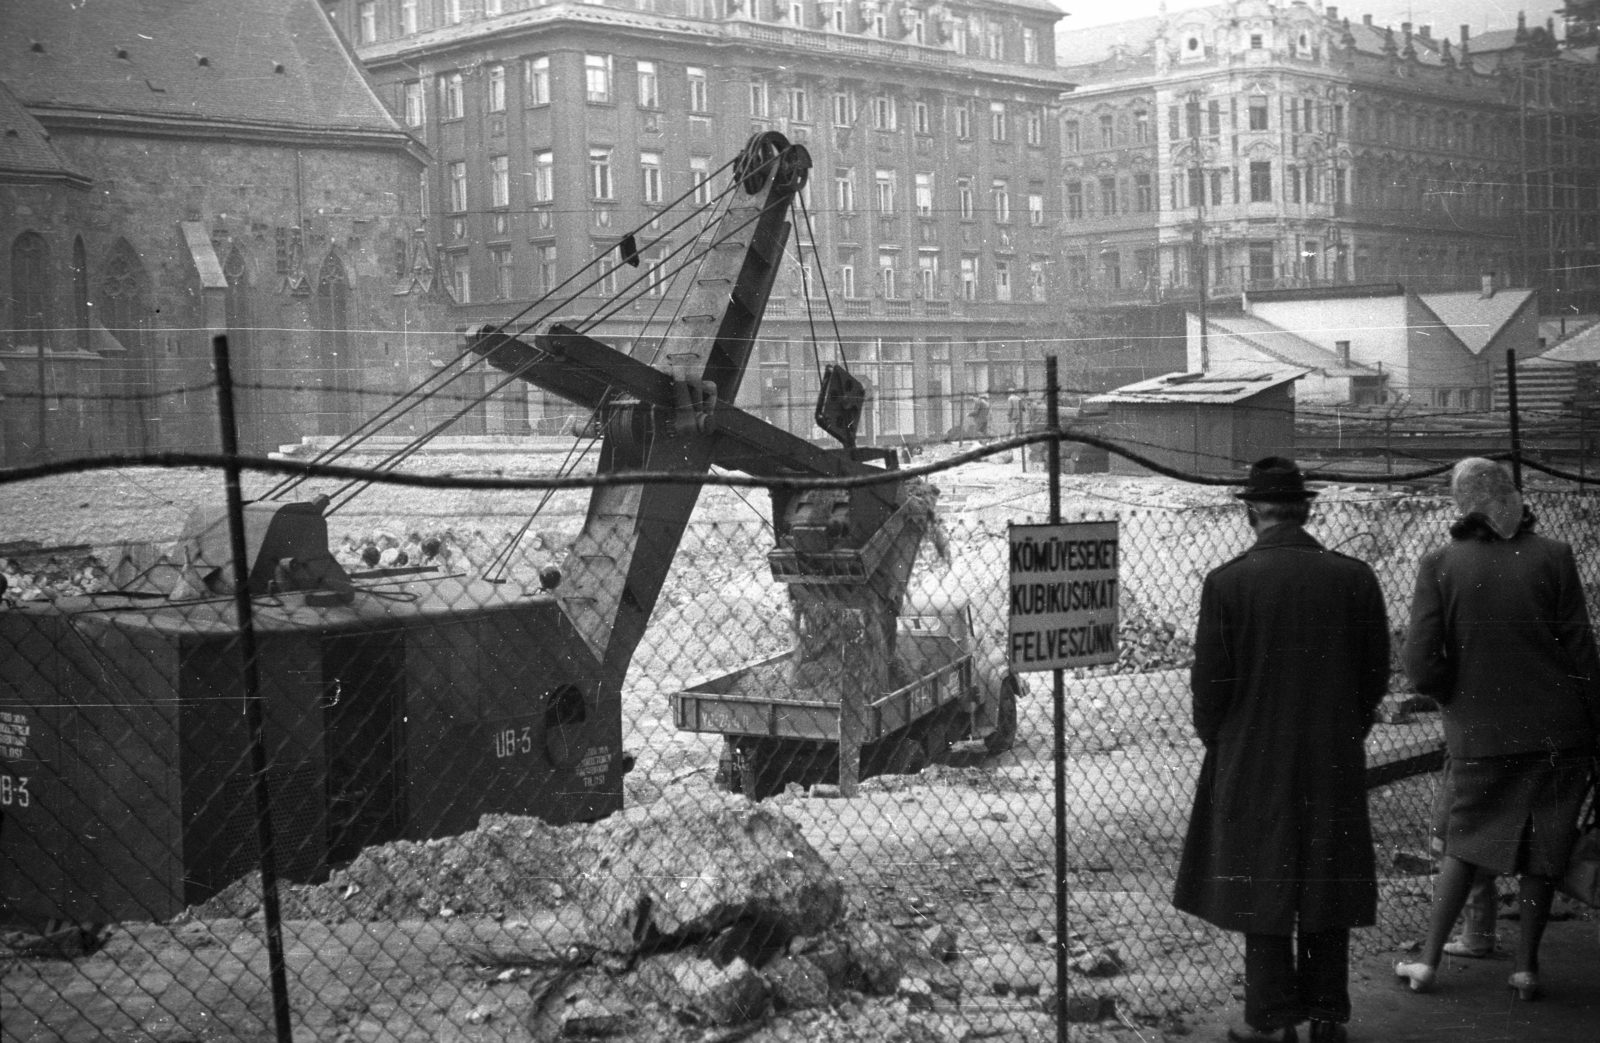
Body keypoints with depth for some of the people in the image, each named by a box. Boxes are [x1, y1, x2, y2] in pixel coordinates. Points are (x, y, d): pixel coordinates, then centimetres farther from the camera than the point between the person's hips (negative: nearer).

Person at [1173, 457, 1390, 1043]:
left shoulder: (1227, 583, -12)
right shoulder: (1355, 578, -4)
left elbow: (1209, 683, -9)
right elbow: (1377, 674, 2)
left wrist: (1217, 742, 8)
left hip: (1253, 762, -2)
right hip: (1335, 763, 3)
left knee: (1263, 889, 7)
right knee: (1327, 881, 12)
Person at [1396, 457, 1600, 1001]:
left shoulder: (1439, 565, -8)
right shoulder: (1552, 557, -8)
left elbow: (1421, 664, -11)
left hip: (1478, 733, 1)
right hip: (1556, 729, 0)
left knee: (1466, 842, 16)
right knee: (1543, 847, 13)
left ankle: (1428, 960, 14)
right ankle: (1526, 966, 16)